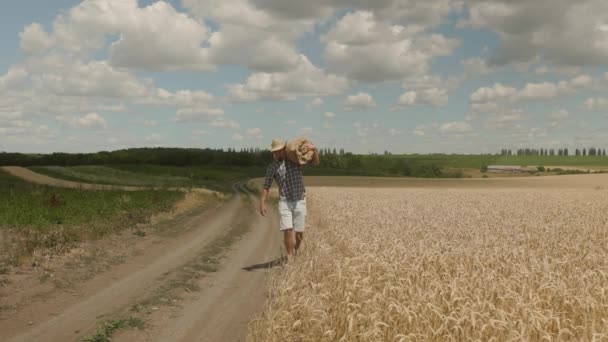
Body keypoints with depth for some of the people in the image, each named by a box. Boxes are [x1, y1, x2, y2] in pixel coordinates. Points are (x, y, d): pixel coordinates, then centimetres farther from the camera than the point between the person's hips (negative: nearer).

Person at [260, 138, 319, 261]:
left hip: (299, 201, 1)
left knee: (299, 232, 3)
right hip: (284, 202, 0)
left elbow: (315, 162, -6)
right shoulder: (272, 167, 1)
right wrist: (262, 203, -4)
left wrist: (314, 149, -27)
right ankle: (290, 257, -3)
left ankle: (296, 252, 29)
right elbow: (266, 186, 6)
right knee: (287, 230, -13)